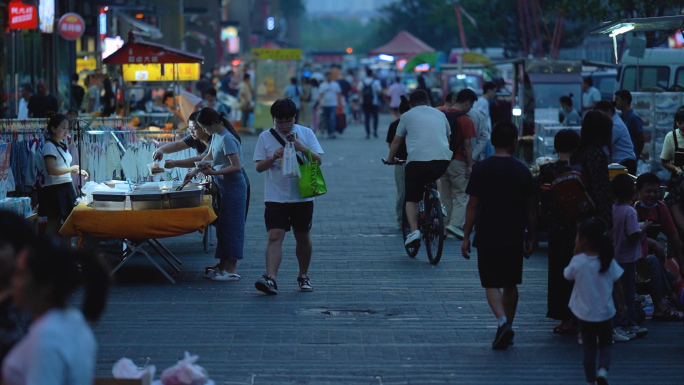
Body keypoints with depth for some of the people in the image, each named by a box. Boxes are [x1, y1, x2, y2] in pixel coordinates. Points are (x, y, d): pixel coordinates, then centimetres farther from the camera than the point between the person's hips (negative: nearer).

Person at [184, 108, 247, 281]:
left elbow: (236, 166, -24)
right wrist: (195, 171, 16)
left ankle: (232, 270, -2)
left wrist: (214, 172, -25)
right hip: (224, 186, 10)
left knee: (230, 226, -6)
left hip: (233, 187, -10)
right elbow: (209, 156, 23)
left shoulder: (227, 139, -21)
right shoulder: (217, 136, 8)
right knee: (223, 225, 13)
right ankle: (223, 265, 20)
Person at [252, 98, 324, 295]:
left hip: (302, 196, 1)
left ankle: (303, 276, 29)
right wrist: (274, 157, -17)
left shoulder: (306, 133, 2)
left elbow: (319, 160, -2)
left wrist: (302, 148, -18)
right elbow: (259, 167, 1)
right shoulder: (265, 137, 2)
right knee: (275, 236, -13)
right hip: (275, 196, -1)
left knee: (303, 237, 12)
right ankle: (271, 279, -22)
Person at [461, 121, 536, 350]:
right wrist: (532, 237, 13)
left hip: (488, 237, -3)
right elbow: (531, 208, 4)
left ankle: (503, 322, -19)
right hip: (514, 238, 3)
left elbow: (473, 206, -6)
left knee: (491, 284, 2)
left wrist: (466, 236, 1)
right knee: (510, 284, 14)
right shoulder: (523, 171, 0)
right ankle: (507, 328, 19)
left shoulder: (481, 169, -7)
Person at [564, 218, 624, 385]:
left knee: (589, 347, 12)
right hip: (605, 313, 1)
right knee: (605, 344, 16)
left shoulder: (578, 262, -16)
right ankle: (603, 369, -9)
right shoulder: (609, 262, -8)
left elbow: (567, 275, 2)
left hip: (585, 314, -1)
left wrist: (576, 254, 2)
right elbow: (617, 285, -1)